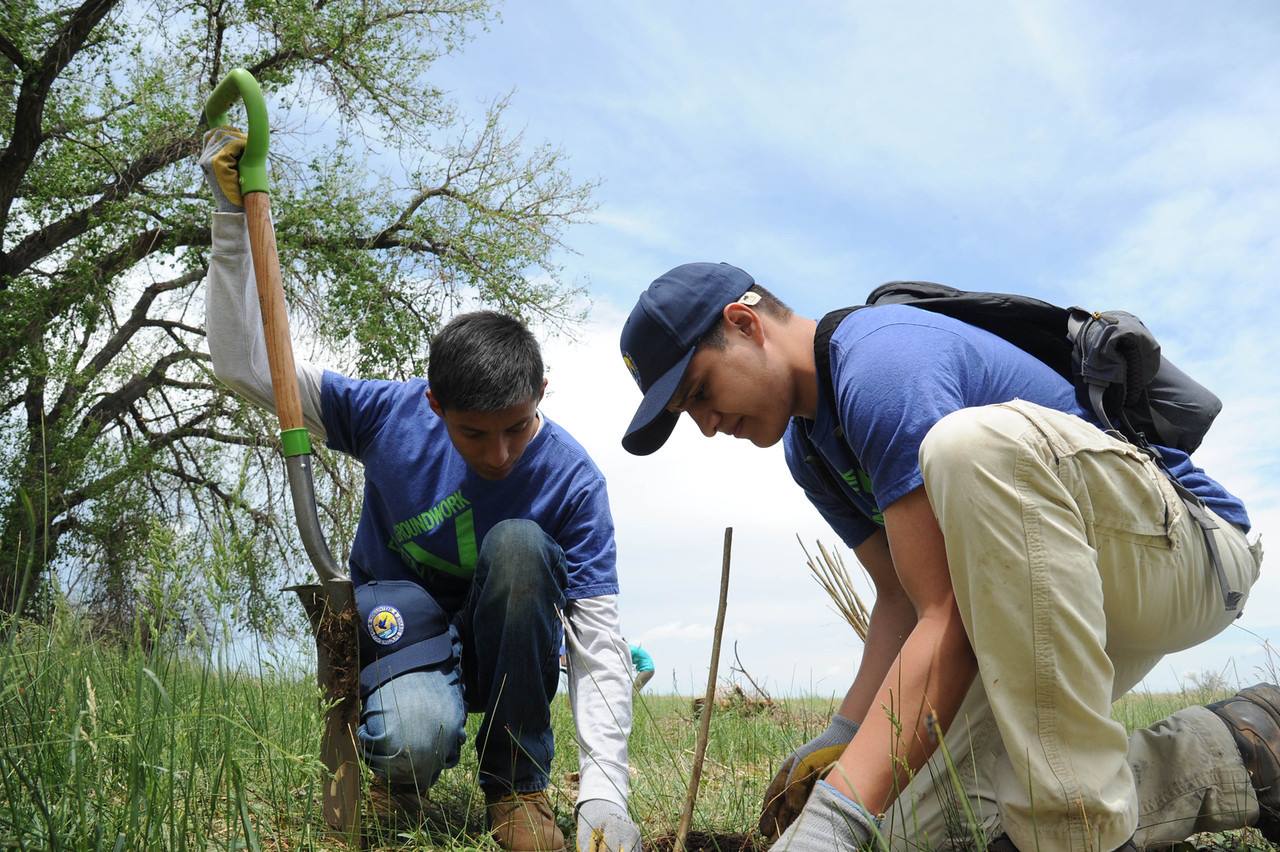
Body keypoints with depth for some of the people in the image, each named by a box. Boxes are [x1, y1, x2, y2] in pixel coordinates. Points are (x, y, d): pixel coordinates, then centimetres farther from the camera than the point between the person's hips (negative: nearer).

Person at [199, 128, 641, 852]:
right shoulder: (390, 414, -17)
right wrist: (234, 212, -22)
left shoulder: (572, 479, -21)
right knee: (413, 742, -36)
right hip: (399, 618, 0)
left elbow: (599, 638, -24)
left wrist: (603, 793, -35)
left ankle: (519, 783, -16)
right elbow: (244, 362, -16)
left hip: (506, 643, 1)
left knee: (519, 545, -33)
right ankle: (406, 774, 7)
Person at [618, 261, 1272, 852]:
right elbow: (902, 598, 9)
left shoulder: (884, 360, -24)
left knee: (974, 440, -38)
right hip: (1054, 603, 9)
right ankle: (1220, 762, 3)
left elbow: (950, 615, -31)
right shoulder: (807, 446, 9)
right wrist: (839, 744, -5)